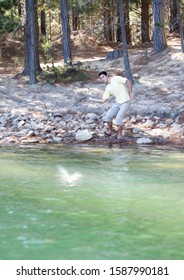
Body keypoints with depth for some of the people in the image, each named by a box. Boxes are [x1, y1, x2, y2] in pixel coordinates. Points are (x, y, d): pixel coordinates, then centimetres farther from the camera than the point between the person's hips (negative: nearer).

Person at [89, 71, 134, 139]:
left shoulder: (116, 78, -13)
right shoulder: (108, 88, 6)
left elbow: (128, 81, -18)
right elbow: (103, 100, 7)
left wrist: (130, 93, -23)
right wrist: (92, 99, 3)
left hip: (125, 103, -7)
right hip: (117, 103, 7)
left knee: (118, 119, -18)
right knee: (107, 117, 1)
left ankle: (119, 135, 2)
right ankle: (110, 130, 26)